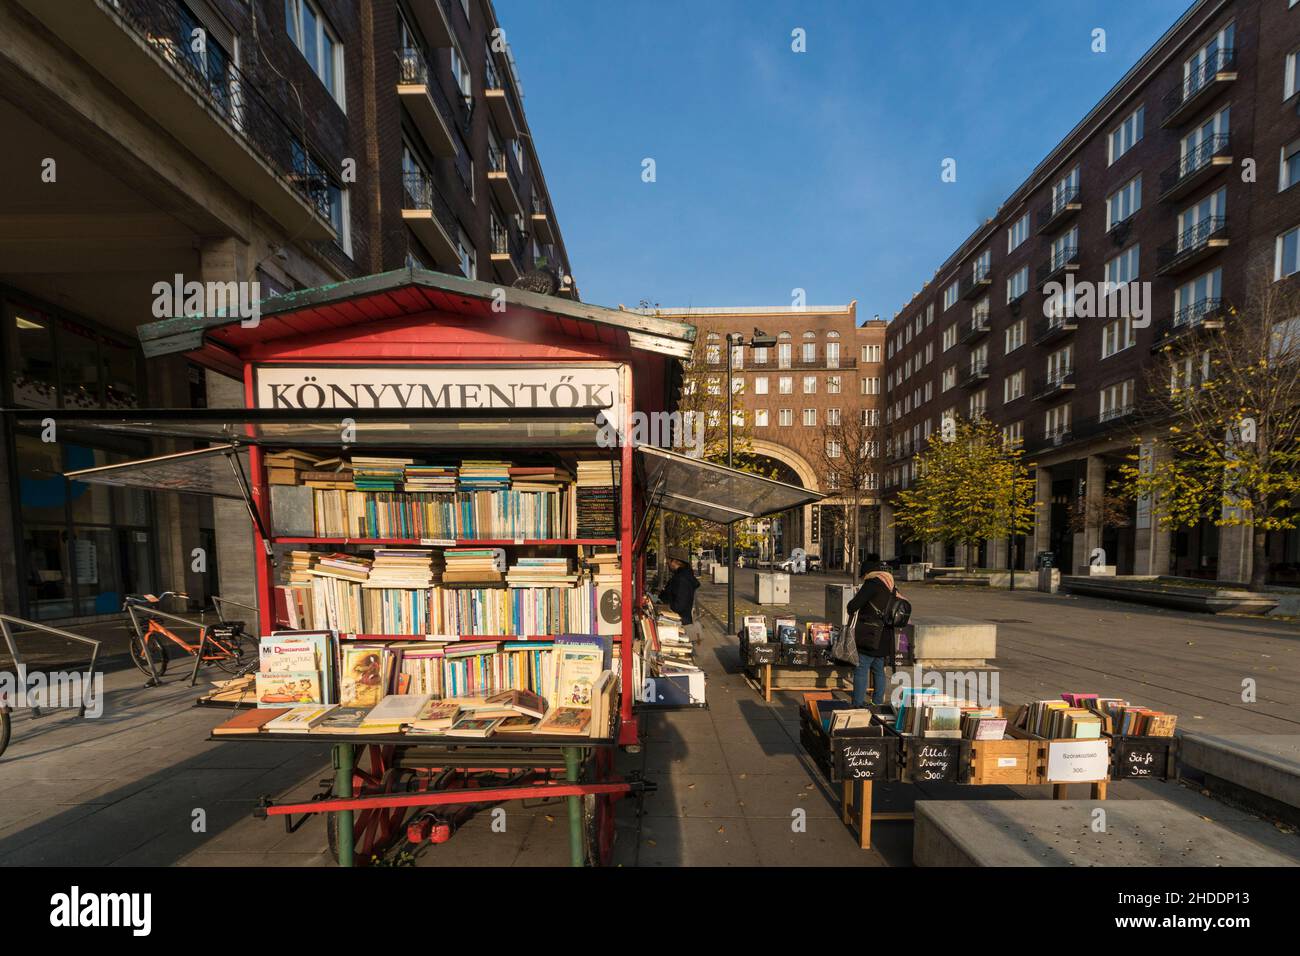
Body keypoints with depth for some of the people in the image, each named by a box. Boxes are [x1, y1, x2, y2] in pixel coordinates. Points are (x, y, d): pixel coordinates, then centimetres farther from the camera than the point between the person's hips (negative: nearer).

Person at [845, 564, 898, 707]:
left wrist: (851, 609, 5)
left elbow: (853, 605, -16)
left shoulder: (873, 583, -12)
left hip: (869, 637, -8)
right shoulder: (891, 587, 11)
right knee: (879, 671, 17)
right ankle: (878, 704, 26)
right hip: (884, 638, 8)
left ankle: (858, 705, -3)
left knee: (861, 670, -3)